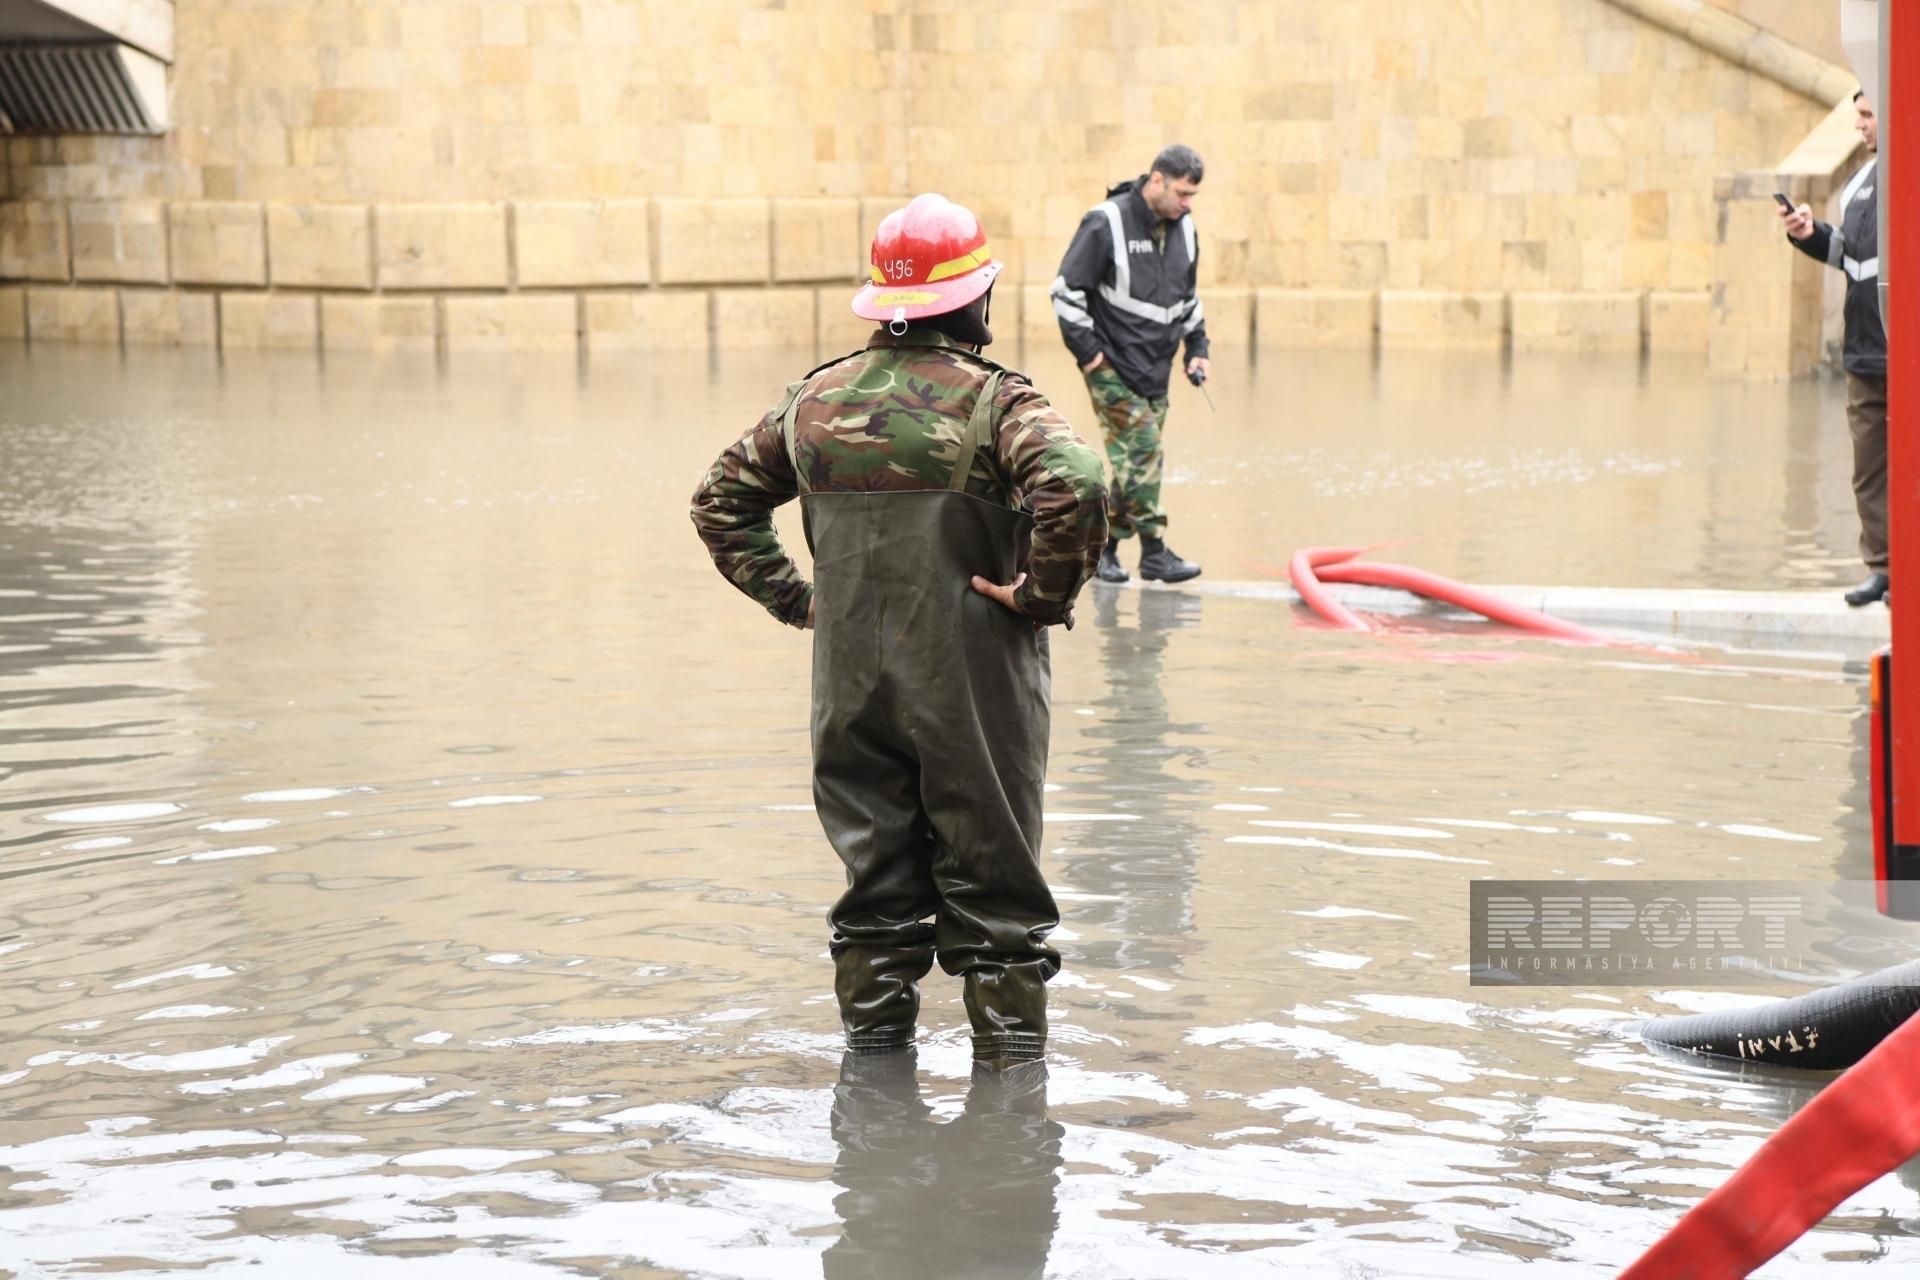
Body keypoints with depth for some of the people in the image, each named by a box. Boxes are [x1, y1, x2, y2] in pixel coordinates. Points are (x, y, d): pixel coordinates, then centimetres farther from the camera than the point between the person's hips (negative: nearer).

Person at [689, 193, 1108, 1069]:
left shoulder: (817, 398, 6)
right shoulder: (993, 400, -11)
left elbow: (720, 500, 15)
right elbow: (1074, 487, -28)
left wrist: (790, 595, 12)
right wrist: (1047, 593, -15)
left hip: (851, 678, 4)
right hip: (973, 682, -4)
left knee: (874, 867, 15)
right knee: (989, 868, 7)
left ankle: (873, 1034, 22)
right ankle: (1009, 1041, 13)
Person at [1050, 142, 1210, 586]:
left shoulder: (1183, 227, 9)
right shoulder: (1106, 223, -14)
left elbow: (1188, 295, 23)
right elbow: (1067, 290, -11)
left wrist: (1197, 346, 16)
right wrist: (1087, 350, -13)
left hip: (1156, 366, 7)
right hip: (1113, 365, -7)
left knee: (1140, 458, 6)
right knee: (1142, 451, -11)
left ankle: (1105, 543, 18)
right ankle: (1154, 552, -5)